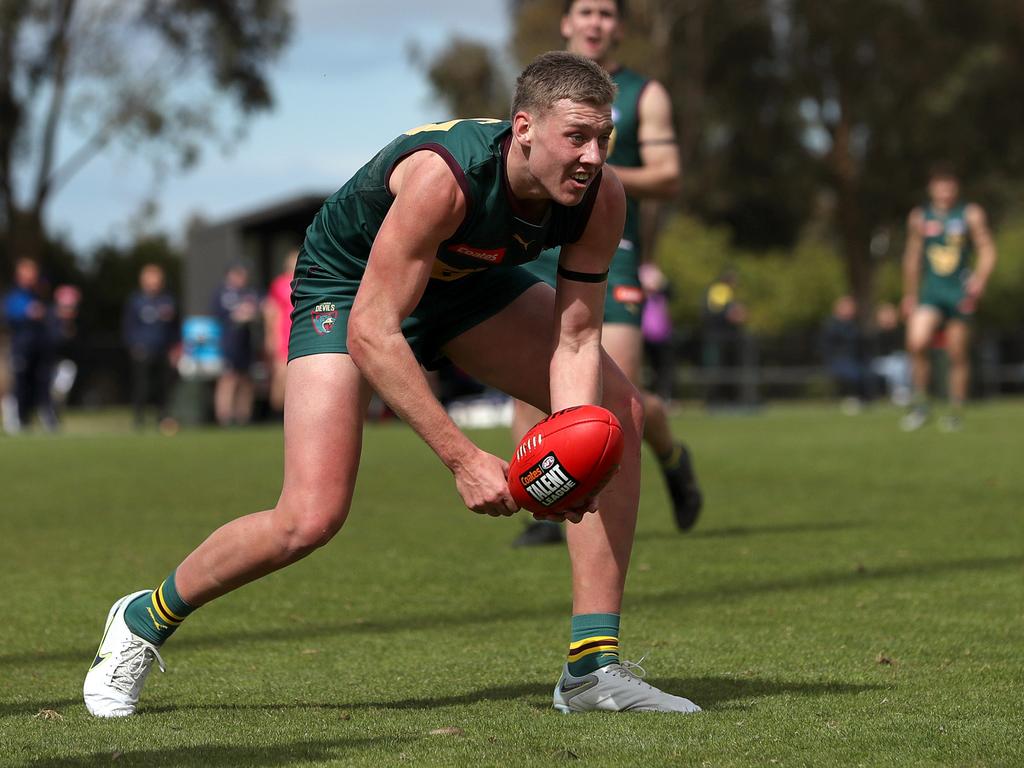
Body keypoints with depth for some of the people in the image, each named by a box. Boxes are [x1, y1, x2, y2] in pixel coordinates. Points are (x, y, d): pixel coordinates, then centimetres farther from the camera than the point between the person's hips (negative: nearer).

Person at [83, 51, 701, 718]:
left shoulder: (601, 197, -23)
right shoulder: (443, 177, -40)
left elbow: (576, 340, -17)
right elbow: (369, 333, -39)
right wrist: (462, 458, -42)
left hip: (467, 280, 6)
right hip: (350, 287, -6)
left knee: (619, 411, -8)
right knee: (311, 519, -19)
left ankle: (593, 667, -4)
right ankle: (146, 620, 10)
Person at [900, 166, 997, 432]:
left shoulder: (971, 215, 2)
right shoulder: (919, 217, 7)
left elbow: (987, 250, 1)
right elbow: (912, 257, 16)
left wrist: (980, 278, -17)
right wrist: (909, 295, 18)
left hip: (960, 293, -1)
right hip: (930, 293, 1)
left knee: (958, 355, 3)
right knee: (917, 342, -20)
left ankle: (956, 412, 17)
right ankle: (919, 403, -6)